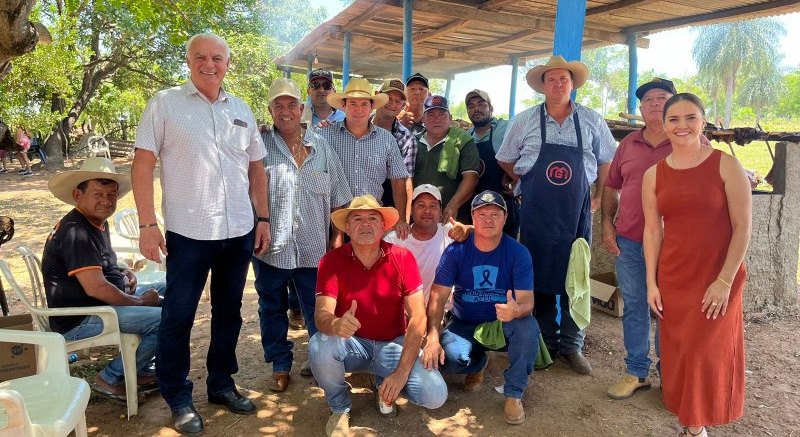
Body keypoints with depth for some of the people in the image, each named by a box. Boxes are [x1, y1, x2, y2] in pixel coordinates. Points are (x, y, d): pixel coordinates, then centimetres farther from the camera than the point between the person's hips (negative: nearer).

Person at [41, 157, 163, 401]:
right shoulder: (76, 232, -22)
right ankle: (111, 379, -4)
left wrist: (123, 273, 6)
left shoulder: (98, 223, 10)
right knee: (163, 319, -25)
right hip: (78, 321, -11)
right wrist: (139, 302, -16)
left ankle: (141, 369, 16)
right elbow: (95, 287, -28)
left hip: (106, 301, 11)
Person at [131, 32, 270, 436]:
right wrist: (147, 224, -11)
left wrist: (263, 218, 10)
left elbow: (256, 167, 15)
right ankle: (178, 398, 23)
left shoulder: (242, 111, 10)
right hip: (188, 232, -4)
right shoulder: (164, 103, -2)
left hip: (239, 231, 4)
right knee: (178, 316, 6)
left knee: (228, 312, 15)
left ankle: (221, 384, 32)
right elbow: (143, 164, -5)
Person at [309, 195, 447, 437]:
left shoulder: (402, 257, -11)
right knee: (320, 345, -33)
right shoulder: (332, 260, -11)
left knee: (435, 395, -21)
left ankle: (384, 385, 14)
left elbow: (418, 317, -14)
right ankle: (340, 408, -1)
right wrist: (336, 324, -48)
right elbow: (321, 314, -21)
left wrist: (402, 371, -23)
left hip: (392, 344, 0)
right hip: (351, 343, 0)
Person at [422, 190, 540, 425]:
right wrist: (433, 337, -30)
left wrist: (516, 310, -44)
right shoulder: (456, 251, -12)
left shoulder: (518, 253, -13)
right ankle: (478, 364, 10)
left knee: (528, 327, -34)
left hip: (503, 326, 0)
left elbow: (527, 301, -18)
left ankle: (513, 394, -9)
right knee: (448, 357, -30)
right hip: (465, 325, 0)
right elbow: (438, 297, -15)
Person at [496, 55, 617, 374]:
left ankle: (572, 345, 18)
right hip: (536, 213, 0)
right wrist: (530, 186, 8)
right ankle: (544, 342, 20)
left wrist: (599, 197, 8)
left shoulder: (592, 121, 5)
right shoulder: (525, 121, 2)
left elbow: (606, 160, 14)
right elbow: (505, 160, 12)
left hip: (577, 212, 1)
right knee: (539, 276, 6)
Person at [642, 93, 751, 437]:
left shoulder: (726, 166, -5)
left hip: (717, 278, -3)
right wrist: (651, 282, 0)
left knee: (706, 353, 4)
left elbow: (742, 226, -8)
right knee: (678, 352, 10)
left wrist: (725, 280, -13)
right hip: (672, 279, 3)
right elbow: (653, 231, 4)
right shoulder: (654, 174, 3)